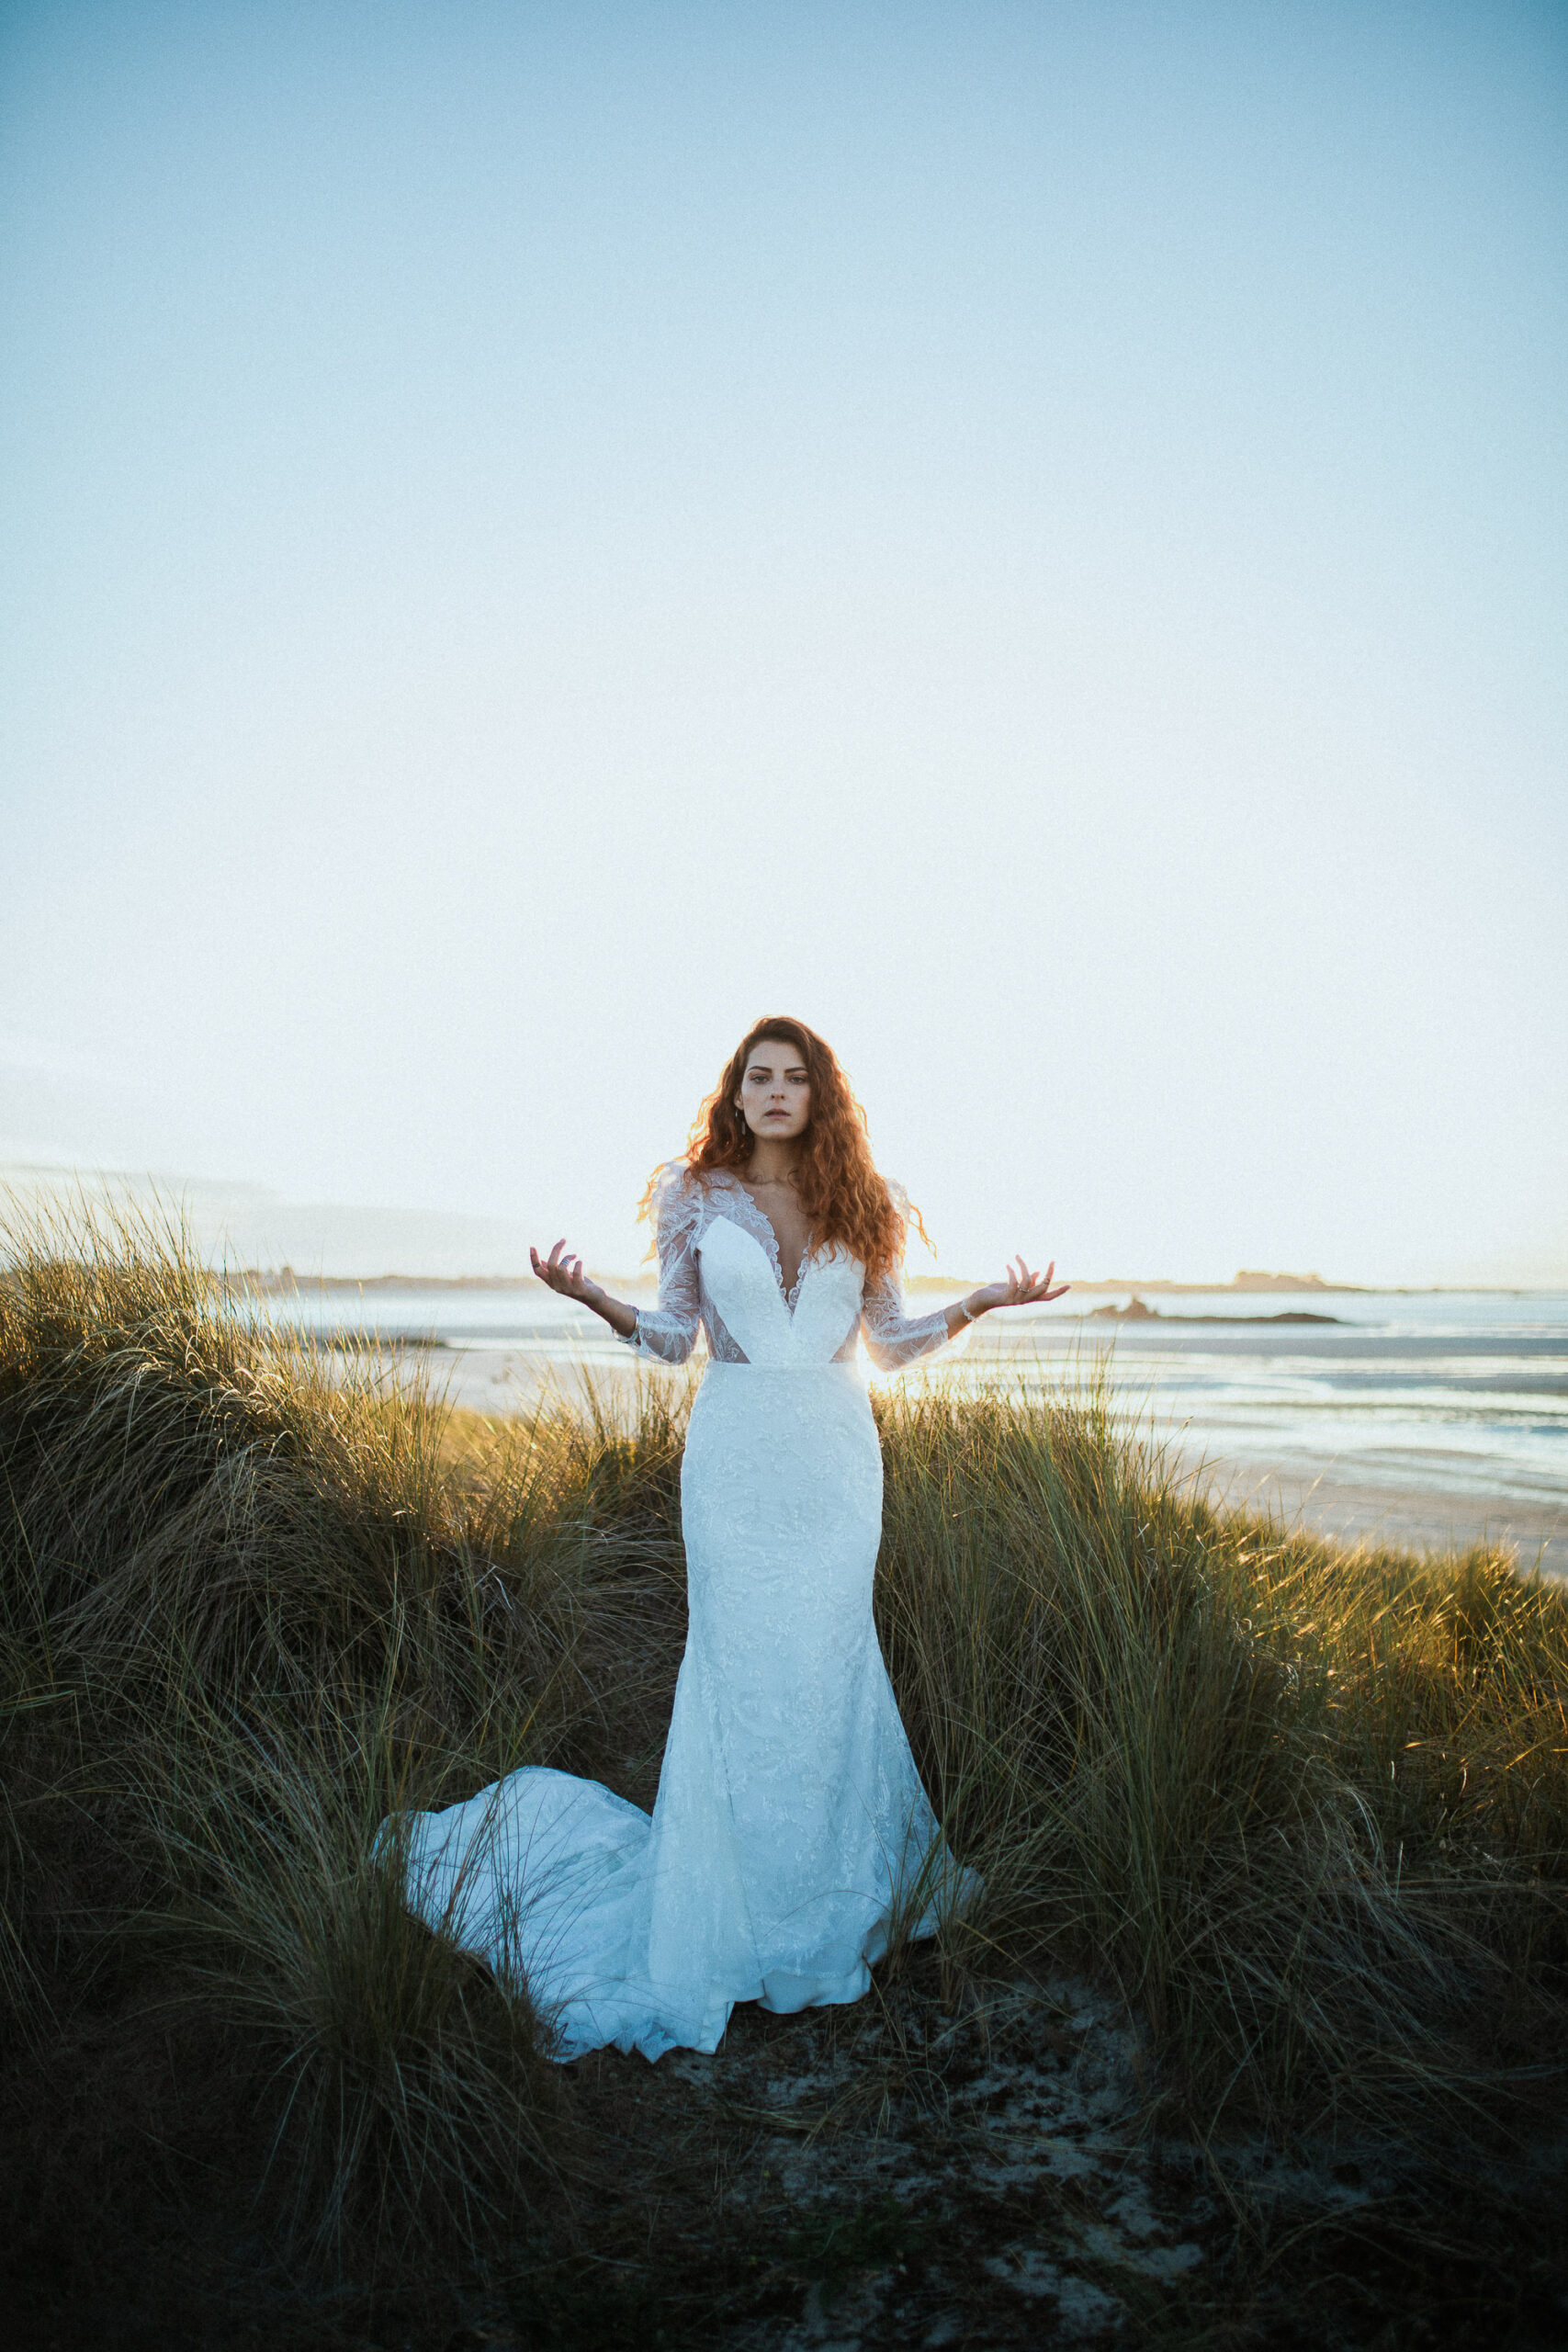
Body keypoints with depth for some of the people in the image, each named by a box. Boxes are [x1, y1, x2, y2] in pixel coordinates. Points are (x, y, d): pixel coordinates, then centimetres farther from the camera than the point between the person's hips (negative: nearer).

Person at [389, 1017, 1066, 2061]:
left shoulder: (862, 1204, 6)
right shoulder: (696, 1199, 3)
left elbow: (893, 1339, 9)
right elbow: (675, 1335, 6)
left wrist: (981, 1303, -3)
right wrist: (591, 1295, -9)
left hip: (838, 1456, 1)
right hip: (735, 1456, -1)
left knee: (830, 1660, 5)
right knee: (740, 1669, 1)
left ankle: (841, 1888, 27)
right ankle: (741, 1910, 19)